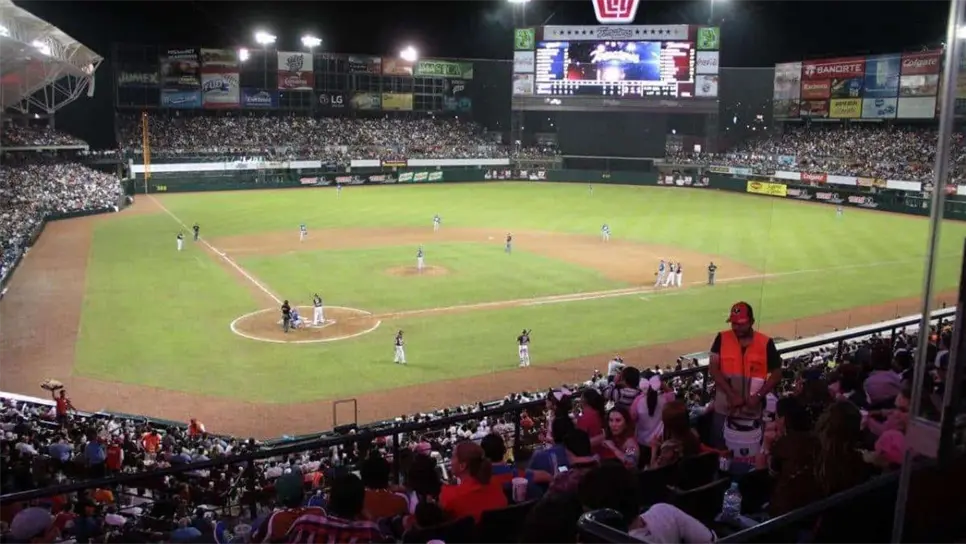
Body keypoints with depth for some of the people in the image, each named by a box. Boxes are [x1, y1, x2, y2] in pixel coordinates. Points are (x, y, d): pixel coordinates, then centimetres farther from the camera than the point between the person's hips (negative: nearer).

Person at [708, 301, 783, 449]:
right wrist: (731, 394, -18)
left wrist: (758, 396, -13)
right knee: (720, 450, 11)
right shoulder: (722, 339, -3)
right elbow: (713, 368, -9)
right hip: (724, 409, 1)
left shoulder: (766, 343, -4)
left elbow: (776, 374, 0)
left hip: (752, 412, 0)